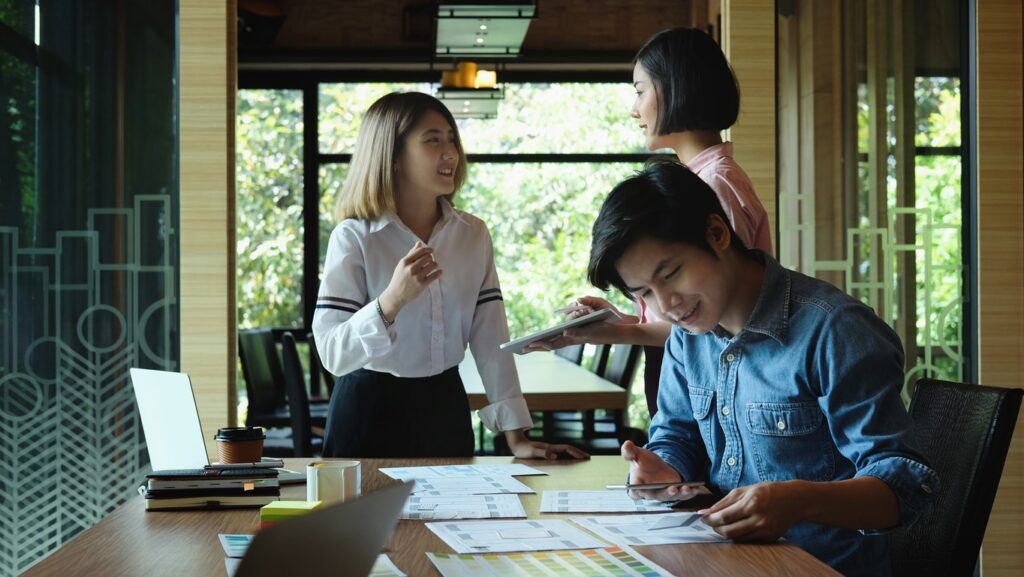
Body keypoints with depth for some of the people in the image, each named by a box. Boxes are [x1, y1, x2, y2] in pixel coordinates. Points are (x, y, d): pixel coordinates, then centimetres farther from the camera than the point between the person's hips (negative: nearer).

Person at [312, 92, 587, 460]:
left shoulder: (473, 235, 3)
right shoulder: (353, 238, -12)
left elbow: (491, 340, -1)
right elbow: (332, 354, -19)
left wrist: (517, 436, -9)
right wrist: (392, 299, -34)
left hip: (446, 411, 4)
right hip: (371, 415, -4)